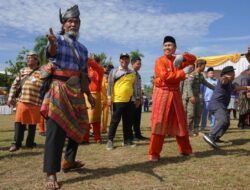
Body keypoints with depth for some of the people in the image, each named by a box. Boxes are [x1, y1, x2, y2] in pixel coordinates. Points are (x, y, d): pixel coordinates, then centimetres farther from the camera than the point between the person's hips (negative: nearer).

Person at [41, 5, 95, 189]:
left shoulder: (83, 48, 17)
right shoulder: (58, 39, 1)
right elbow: (51, 51, -24)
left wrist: (89, 94, 18)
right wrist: (52, 43, -47)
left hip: (76, 91, 7)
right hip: (59, 88, -6)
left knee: (78, 127, 12)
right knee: (55, 129, -12)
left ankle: (69, 160, 30)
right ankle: (51, 174, -10)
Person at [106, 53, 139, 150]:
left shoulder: (133, 73, 13)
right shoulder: (114, 71, 2)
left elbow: (135, 86, 16)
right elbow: (110, 84, -2)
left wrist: (137, 98, 13)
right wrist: (109, 97, -10)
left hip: (129, 101, 4)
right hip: (117, 100, -4)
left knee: (128, 121, 8)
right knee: (115, 121, 0)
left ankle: (127, 140, 18)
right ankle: (110, 140, 7)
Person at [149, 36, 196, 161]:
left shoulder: (177, 60, 12)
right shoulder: (160, 61, -7)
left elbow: (193, 59, 15)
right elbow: (165, 76, -19)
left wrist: (182, 57, -5)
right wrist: (183, 72, -17)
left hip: (175, 94, 7)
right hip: (162, 94, -6)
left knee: (180, 122, 13)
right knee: (159, 124, -9)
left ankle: (185, 149, 28)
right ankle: (154, 153, -4)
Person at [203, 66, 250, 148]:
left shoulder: (229, 83, 23)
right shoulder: (225, 80, -9)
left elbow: (235, 87, 44)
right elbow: (222, 79, -36)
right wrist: (226, 77, -60)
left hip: (219, 106, 11)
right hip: (217, 105, -11)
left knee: (226, 123, 25)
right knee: (224, 121, -33)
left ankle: (216, 138, 36)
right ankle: (210, 136, -47)